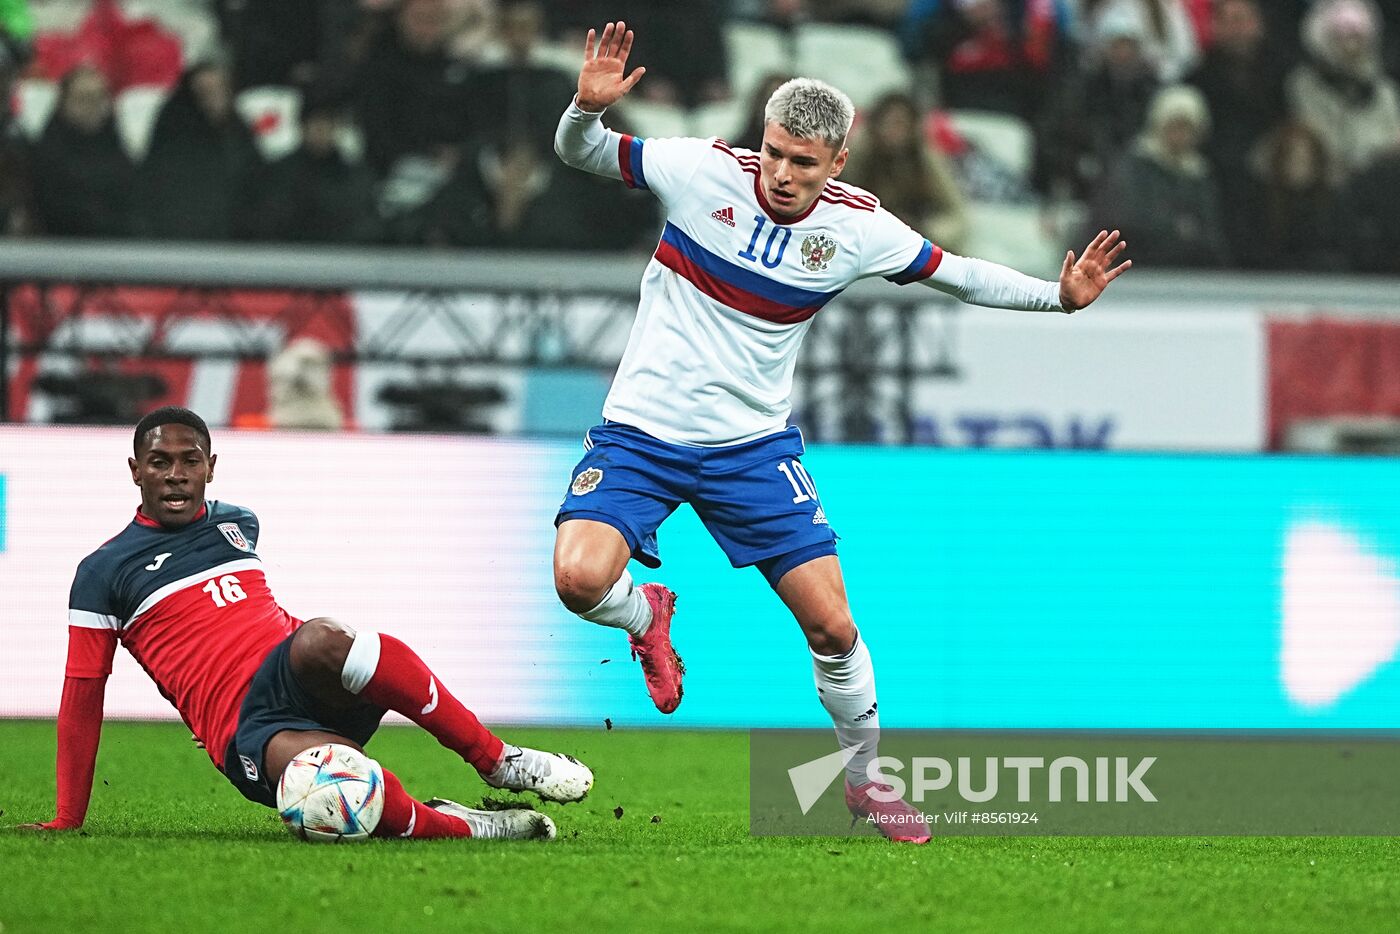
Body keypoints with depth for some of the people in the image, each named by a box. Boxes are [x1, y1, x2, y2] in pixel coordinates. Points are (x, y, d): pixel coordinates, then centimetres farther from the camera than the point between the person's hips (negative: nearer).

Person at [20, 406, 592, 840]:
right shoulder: (103, 573, 7)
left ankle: (497, 761, -31)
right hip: (243, 730, -4)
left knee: (318, 641, -37)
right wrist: (68, 820, 7)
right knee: (327, 773, -43)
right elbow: (83, 691, 8)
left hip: (303, 685, 4)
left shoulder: (238, 526, 21)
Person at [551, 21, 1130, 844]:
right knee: (581, 578, -26)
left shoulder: (859, 227, -6)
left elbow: (958, 274, 9)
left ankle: (867, 779, 23)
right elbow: (580, 154, -4)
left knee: (833, 626, -2)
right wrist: (589, 107, -26)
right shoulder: (704, 171, -13)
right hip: (643, 432, -2)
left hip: (755, 445, 2)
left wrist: (1059, 295, 0)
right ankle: (648, 615, 12)